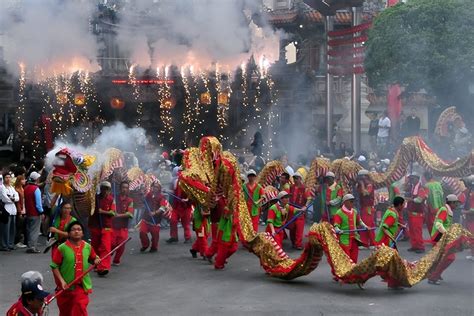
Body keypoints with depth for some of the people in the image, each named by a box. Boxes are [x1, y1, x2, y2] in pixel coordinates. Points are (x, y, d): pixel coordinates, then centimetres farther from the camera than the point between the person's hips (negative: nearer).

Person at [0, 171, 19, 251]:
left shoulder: (12, 187, 19)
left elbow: (17, 198, 9)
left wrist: (12, 198, -10)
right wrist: (13, 199, 0)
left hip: (13, 210, 7)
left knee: (12, 229, 8)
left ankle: (10, 244, 15)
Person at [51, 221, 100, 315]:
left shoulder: (88, 247, 0)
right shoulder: (62, 248, -11)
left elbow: (93, 258, 19)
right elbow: (54, 266, -7)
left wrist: (96, 260, -4)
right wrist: (61, 281, -15)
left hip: (82, 286, 1)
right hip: (65, 287, -1)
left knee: (80, 311, -8)